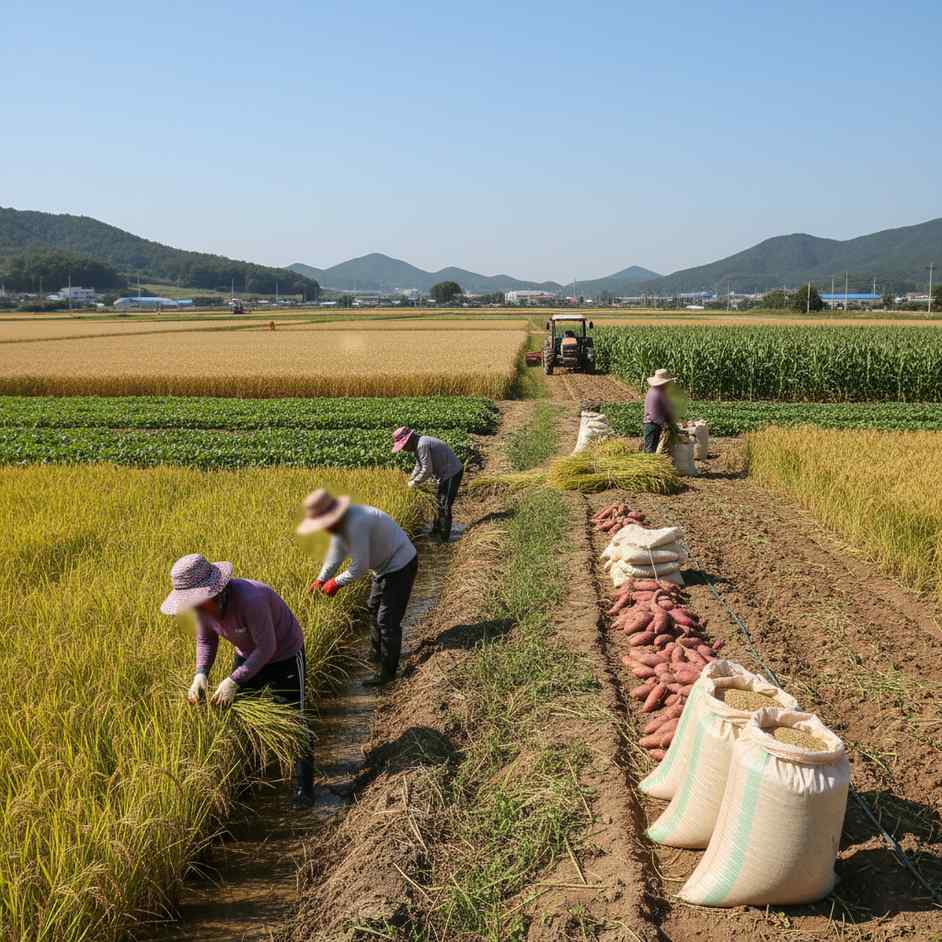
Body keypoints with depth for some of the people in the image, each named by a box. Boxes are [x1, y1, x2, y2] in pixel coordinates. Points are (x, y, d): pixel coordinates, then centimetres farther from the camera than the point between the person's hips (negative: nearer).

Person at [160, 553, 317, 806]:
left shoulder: (249, 599, -41)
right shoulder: (202, 605, -18)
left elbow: (267, 648, -31)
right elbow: (206, 639, 1)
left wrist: (234, 681, -32)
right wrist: (201, 673, -15)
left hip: (284, 655, -7)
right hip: (248, 656, 7)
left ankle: (304, 789, 13)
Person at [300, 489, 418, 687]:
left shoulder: (356, 524, -35)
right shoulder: (340, 522, -3)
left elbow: (360, 567, -30)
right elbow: (336, 553, 12)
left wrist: (337, 582, -17)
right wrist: (321, 579, 5)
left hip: (401, 565, -11)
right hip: (386, 565, 11)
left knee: (388, 619, -7)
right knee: (374, 608, 26)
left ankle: (387, 672, 6)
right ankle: (378, 652, 45)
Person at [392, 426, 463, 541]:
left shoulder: (422, 445, -25)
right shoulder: (417, 445, 7)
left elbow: (427, 470, -26)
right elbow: (419, 466, 19)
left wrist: (415, 483, -14)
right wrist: (409, 481, 11)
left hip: (452, 472, -11)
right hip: (445, 473, 11)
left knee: (444, 507, -8)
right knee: (440, 504, 20)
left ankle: (444, 538, -2)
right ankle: (436, 532, 33)